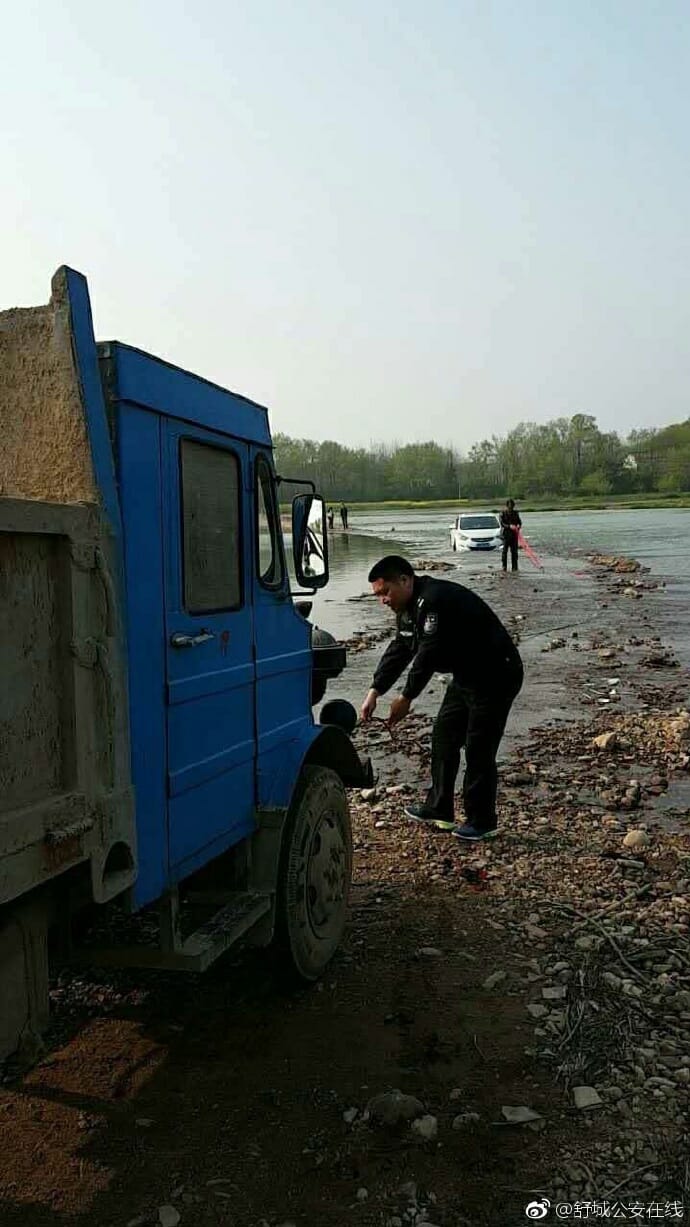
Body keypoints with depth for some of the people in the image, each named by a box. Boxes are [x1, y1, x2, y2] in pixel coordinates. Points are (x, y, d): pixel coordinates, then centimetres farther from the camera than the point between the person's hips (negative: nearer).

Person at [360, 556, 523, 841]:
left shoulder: (435, 601, -27)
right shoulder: (411, 607, 6)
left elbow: (429, 654, -30)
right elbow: (398, 651, 8)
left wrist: (406, 698, -24)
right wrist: (375, 692, 1)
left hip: (495, 676, -10)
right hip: (466, 676, 11)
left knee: (479, 750, -6)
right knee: (443, 738, 13)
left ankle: (482, 822, 9)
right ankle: (439, 809, 24)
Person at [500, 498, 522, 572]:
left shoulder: (515, 513, 11)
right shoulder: (503, 513, -3)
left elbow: (519, 521, 12)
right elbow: (502, 523, -11)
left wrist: (519, 525, -11)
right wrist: (509, 526, -25)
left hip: (514, 534, 4)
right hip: (506, 533, -4)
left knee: (514, 551, 4)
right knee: (505, 550, -4)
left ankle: (514, 567, 9)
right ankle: (504, 566, 2)